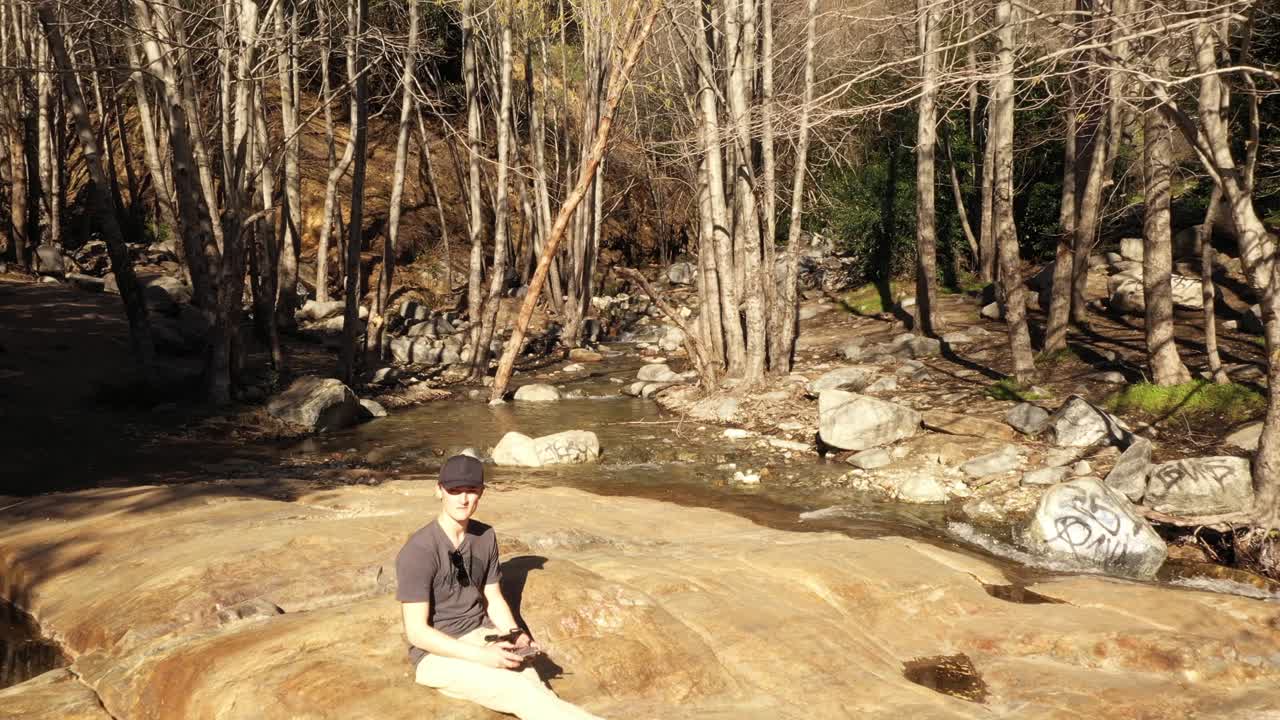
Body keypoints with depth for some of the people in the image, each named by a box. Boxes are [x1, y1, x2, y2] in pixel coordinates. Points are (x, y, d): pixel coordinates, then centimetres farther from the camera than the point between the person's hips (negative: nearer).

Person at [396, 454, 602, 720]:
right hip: (437, 653, -6)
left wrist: (515, 637, -8)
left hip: (481, 636, 6)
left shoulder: (486, 537, 2)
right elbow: (417, 631, -18)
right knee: (521, 693, -27)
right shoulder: (418, 551, -18)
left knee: (536, 690, -23)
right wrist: (481, 656, -25)